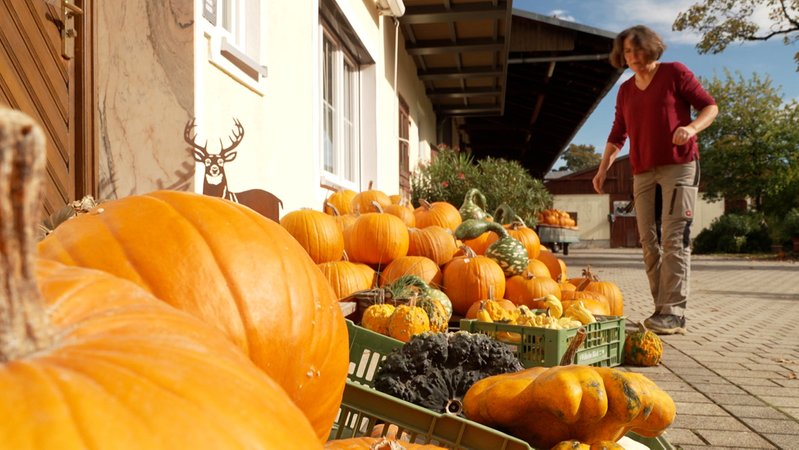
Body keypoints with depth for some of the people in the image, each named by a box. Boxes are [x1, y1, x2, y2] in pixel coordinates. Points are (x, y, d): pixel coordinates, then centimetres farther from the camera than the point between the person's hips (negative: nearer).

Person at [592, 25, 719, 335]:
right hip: (643, 172, 6)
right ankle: (663, 309, 4)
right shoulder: (625, 91, 17)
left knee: (674, 238, -13)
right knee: (649, 242, 0)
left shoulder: (674, 73, 3)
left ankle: (673, 312, -15)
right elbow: (618, 135, 20)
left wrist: (692, 127, -18)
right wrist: (603, 167, 9)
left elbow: (710, 106, 2)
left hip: (679, 166, -5)